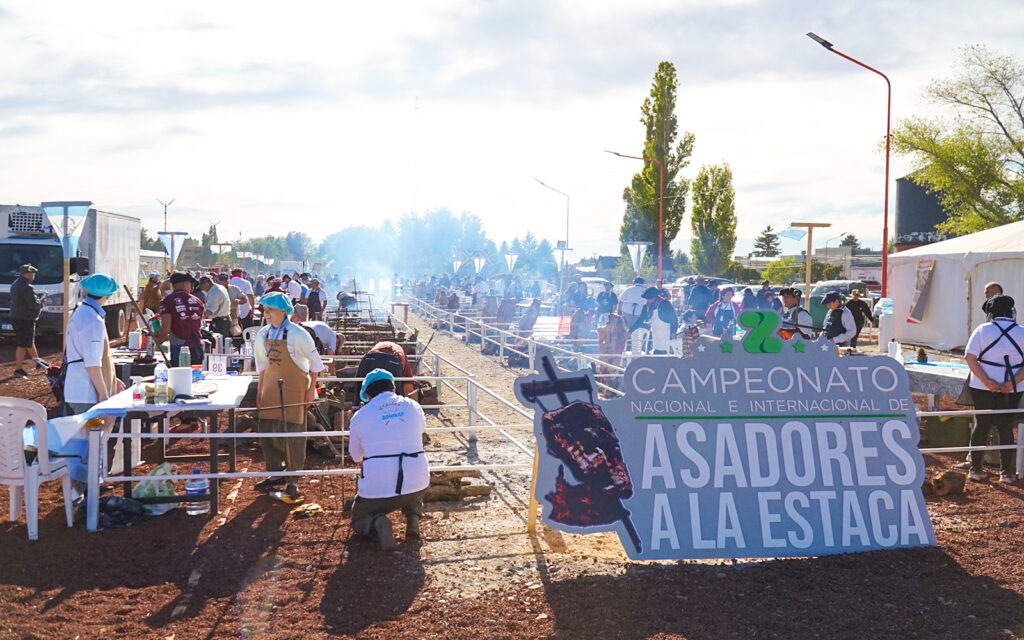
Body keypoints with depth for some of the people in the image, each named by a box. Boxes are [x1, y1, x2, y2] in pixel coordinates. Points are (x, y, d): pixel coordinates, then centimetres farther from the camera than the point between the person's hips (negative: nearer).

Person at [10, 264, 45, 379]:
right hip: (25, 320, -10)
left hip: (16, 317, 10)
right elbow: (34, 304, -23)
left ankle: (38, 363, 36)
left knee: (30, 342, 22)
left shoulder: (15, 285, 11)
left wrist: (37, 296, 7)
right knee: (23, 345, -5)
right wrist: (41, 298, -4)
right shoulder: (27, 288, -21)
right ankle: (18, 369, -2)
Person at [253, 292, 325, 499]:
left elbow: (314, 361, -5)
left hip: (294, 388, -5)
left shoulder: (297, 334, -13)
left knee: (293, 433, -5)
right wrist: (259, 390, 14)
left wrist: (312, 389, -6)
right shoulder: (263, 334, 4)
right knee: (267, 431, 5)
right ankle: (275, 474, 20)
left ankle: (292, 480, 5)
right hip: (271, 387, 6)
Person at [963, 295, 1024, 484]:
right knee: (1006, 427, 9)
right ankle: (1006, 472, 9)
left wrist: (987, 382, -14)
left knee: (982, 424, 11)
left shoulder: (982, 330, -1)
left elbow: (969, 357, -11)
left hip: (982, 388, 0)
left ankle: (975, 469, 14)